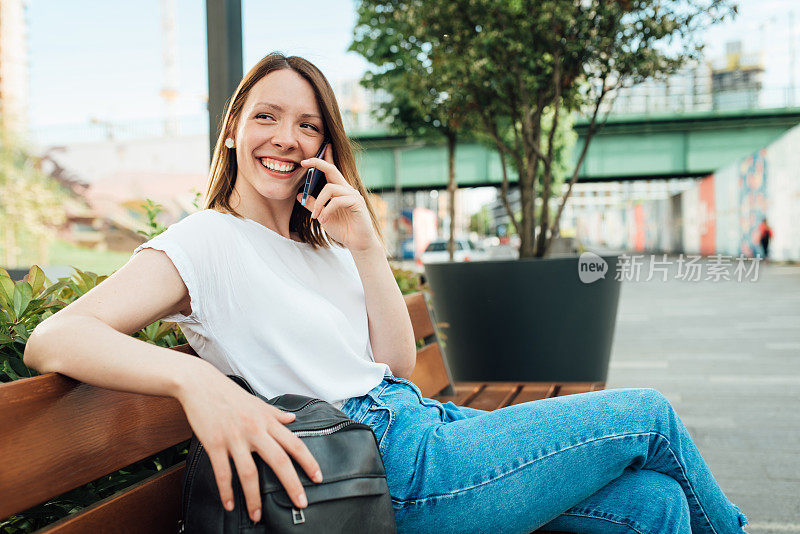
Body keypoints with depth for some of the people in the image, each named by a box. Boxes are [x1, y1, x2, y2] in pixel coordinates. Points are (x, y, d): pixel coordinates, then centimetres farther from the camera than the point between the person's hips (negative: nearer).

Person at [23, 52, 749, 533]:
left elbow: (398, 364, 8)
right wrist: (196, 379, -38)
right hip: (397, 467, -7)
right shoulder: (205, 243, -6)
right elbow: (53, 339, -20)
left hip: (430, 424, 8)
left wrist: (366, 247, -4)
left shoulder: (325, 242, 16)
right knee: (649, 414, 0)